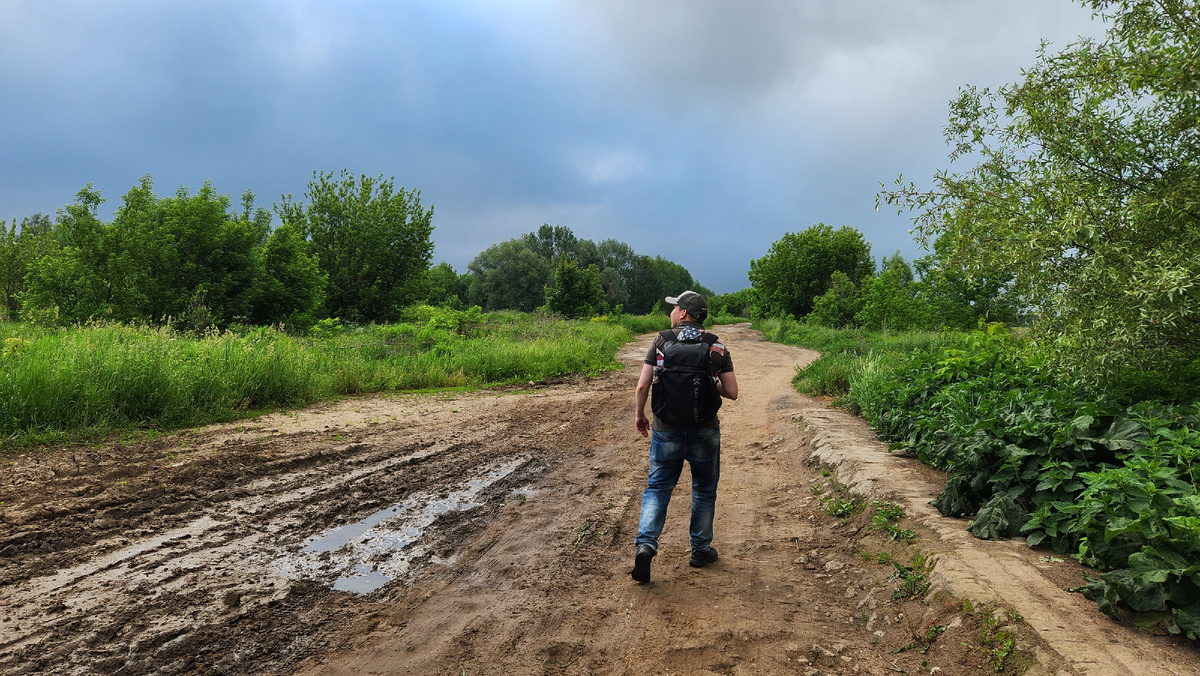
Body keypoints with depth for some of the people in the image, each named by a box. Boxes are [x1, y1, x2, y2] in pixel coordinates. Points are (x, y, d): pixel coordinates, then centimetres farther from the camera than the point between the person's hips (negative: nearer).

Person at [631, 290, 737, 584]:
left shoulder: (661, 342, -5)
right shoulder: (717, 347, -3)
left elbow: (642, 386, -8)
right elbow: (732, 392, -5)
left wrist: (639, 415, 8)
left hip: (666, 430, 0)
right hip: (704, 431, 0)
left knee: (658, 487, 10)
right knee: (704, 490, 17)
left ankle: (645, 543, -7)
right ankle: (701, 549, 26)